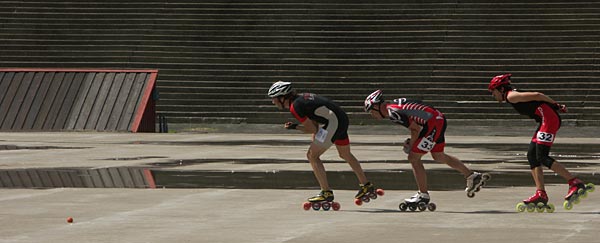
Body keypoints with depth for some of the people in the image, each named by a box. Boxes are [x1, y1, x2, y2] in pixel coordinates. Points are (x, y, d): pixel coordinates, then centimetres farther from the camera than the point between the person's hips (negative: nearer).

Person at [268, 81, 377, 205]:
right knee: (345, 154, 27)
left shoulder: (295, 106, -11)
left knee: (312, 155, -3)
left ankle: (326, 192, -4)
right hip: (343, 119, 10)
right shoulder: (301, 97, 17)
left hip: (332, 122, -10)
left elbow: (312, 129, -9)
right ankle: (366, 186, 39)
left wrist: (295, 127, 7)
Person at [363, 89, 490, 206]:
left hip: (433, 124, -10)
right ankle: (472, 176, 32)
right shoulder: (396, 103, 14)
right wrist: (412, 141, 16)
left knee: (413, 158, -3)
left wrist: (411, 145, 1)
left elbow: (416, 128, -15)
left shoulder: (393, 113, -15)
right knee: (438, 156, 25)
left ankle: (423, 195, 6)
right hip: (439, 119, 10)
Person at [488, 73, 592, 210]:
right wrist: (557, 107, 9)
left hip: (549, 119, -10)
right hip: (547, 121, 10)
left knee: (542, 157, -15)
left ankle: (575, 183, -17)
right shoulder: (513, 97, 24)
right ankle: (541, 194, 4)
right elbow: (536, 98, 19)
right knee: (532, 156, 8)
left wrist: (556, 105, -7)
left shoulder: (511, 96, -5)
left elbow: (536, 95, -11)